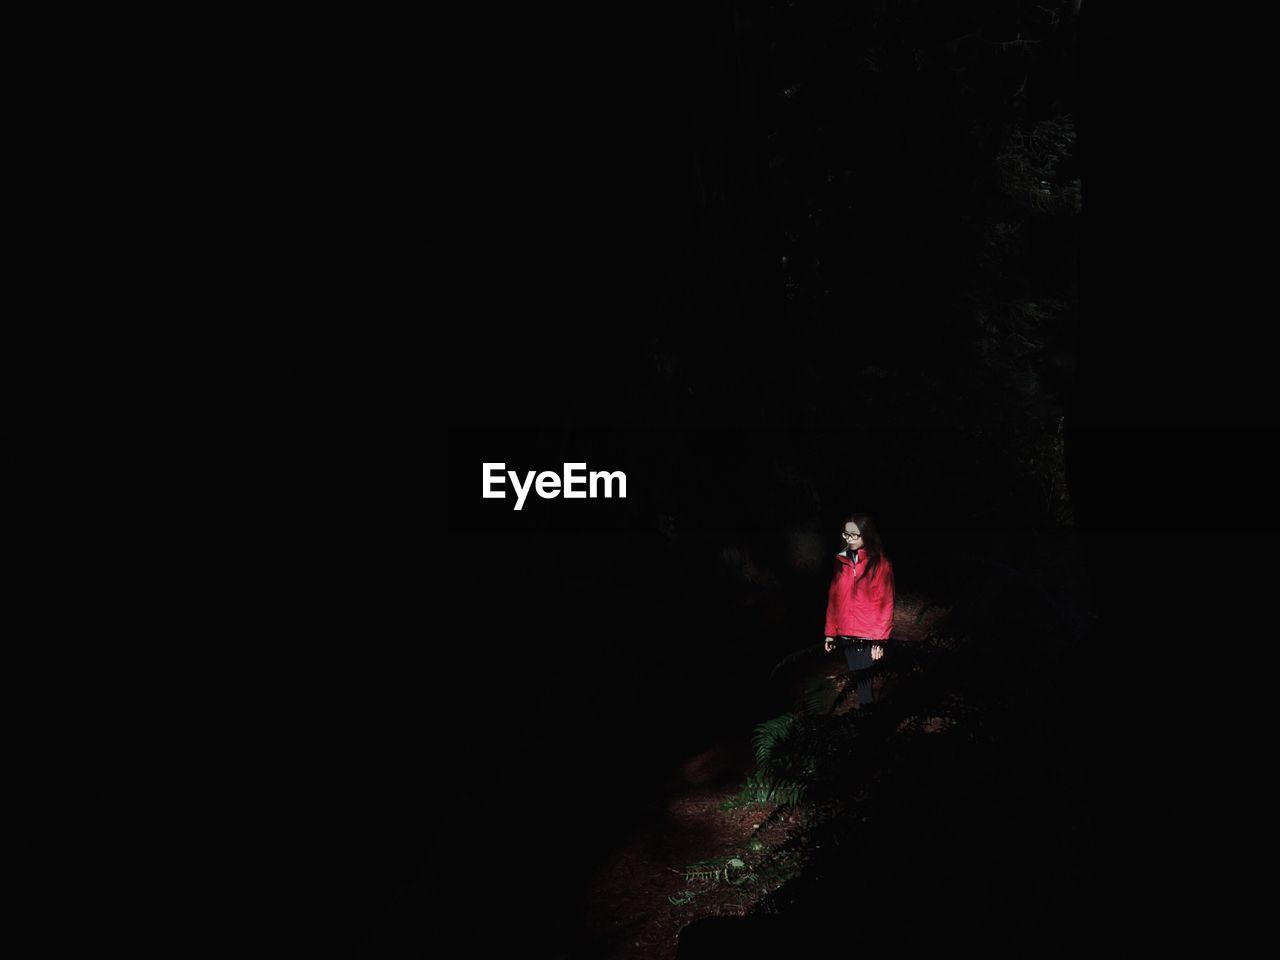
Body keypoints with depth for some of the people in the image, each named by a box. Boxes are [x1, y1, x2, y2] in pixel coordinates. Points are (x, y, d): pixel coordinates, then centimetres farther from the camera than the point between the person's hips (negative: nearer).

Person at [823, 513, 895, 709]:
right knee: (859, 681, 10)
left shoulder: (880, 564, -7)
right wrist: (830, 632, 10)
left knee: (864, 682, -5)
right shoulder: (842, 561, 8)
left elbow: (885, 604, -9)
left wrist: (879, 639, -14)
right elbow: (834, 598, 11)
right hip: (847, 636, 5)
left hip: (868, 638, -5)